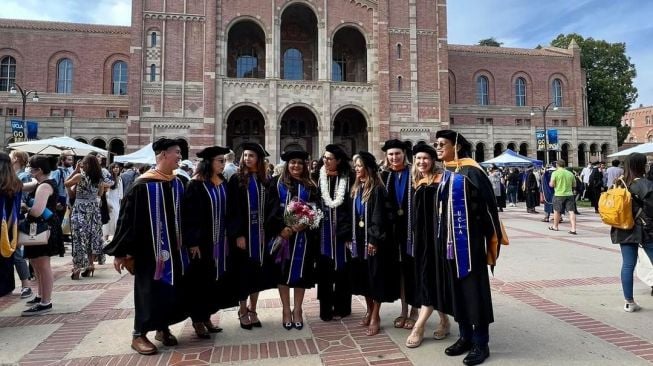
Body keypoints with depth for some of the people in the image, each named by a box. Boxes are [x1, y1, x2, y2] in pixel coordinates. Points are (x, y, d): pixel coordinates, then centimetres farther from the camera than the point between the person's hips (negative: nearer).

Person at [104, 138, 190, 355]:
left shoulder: (178, 184, 5)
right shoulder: (143, 185, -14)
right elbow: (127, 219, -12)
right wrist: (120, 252, -11)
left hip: (174, 248, 6)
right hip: (150, 248, -6)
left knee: (172, 289, 13)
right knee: (148, 291, 4)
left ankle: (163, 328, 31)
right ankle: (139, 335, 21)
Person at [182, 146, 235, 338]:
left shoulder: (224, 184, 7)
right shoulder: (196, 185, -12)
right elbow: (189, 215, -15)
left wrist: (229, 237, 9)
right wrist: (192, 242, -18)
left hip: (220, 239, 6)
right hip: (202, 241, -6)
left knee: (216, 279, 12)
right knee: (200, 280, 4)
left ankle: (206, 316, 27)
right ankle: (197, 320, 19)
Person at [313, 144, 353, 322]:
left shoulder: (348, 179, -3)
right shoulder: (318, 177, 2)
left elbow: (353, 206, -3)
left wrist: (349, 232, -8)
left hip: (341, 230, -1)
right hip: (323, 230, 1)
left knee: (342, 268, 7)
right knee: (324, 269, 5)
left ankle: (341, 307, 20)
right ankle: (325, 308, 16)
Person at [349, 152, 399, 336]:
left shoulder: (377, 188, -11)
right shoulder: (356, 188, 11)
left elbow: (378, 216, -16)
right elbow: (352, 214, 13)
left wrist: (374, 239, -20)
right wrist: (351, 237, 9)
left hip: (371, 238, -7)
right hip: (358, 237, 8)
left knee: (375, 276, 0)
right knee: (363, 275, 14)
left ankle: (375, 317, 8)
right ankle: (370, 311, 28)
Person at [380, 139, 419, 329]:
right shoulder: (385, 176, 7)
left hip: (412, 226, -3)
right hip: (394, 228, 4)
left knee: (412, 267, 1)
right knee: (399, 267, 11)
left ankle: (414, 310, 15)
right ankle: (403, 310, 22)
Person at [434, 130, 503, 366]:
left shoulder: (472, 171, -11)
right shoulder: (445, 174, 12)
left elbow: (487, 206, -13)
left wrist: (493, 240, -15)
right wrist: (442, 239, 15)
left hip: (469, 241, -7)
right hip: (449, 242, 8)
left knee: (474, 290, 1)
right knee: (456, 289, 12)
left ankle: (481, 344, 13)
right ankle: (466, 337, 26)